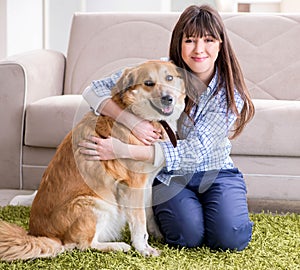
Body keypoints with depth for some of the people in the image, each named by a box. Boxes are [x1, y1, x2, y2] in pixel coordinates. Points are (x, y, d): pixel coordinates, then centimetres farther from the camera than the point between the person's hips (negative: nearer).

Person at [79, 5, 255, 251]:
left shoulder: (230, 92, -17)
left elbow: (193, 151, -27)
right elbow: (94, 90, -15)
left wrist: (123, 151, -37)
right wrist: (132, 121, -35)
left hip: (216, 172, 1)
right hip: (170, 175, 0)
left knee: (231, 238, -23)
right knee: (189, 236, -25)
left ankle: (208, 206, 11)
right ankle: (157, 208, 9)